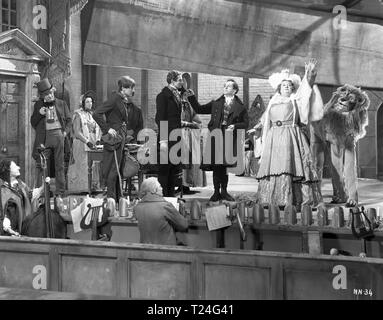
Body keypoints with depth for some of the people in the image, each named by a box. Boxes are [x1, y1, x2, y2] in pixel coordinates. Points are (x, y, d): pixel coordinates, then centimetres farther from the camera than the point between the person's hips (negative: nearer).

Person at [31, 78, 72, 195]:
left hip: (59, 134, 0)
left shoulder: (61, 104, 13)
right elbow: (33, 123, 12)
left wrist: (66, 131, -2)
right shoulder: (38, 105, 13)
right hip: (44, 137, 0)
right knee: (42, 165, -5)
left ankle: (60, 192, 5)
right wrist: (39, 114, -6)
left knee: (60, 165, 1)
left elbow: (69, 120, 14)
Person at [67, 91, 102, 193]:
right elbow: (77, 132, -9)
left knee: (94, 167, 0)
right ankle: (81, 188, -7)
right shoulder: (78, 114, -2)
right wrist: (87, 142, -18)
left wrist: (97, 140, -3)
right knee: (83, 167, -9)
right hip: (81, 145, -5)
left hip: (93, 145, 5)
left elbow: (98, 129, 15)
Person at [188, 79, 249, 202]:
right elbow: (199, 109, 13)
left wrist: (235, 126, -11)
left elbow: (246, 123, 5)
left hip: (230, 138, -1)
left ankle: (224, 191, 14)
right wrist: (192, 97, 4)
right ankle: (217, 192, 9)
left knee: (224, 166, 1)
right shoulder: (216, 104, 13)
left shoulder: (240, 107, 7)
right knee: (216, 166, 1)